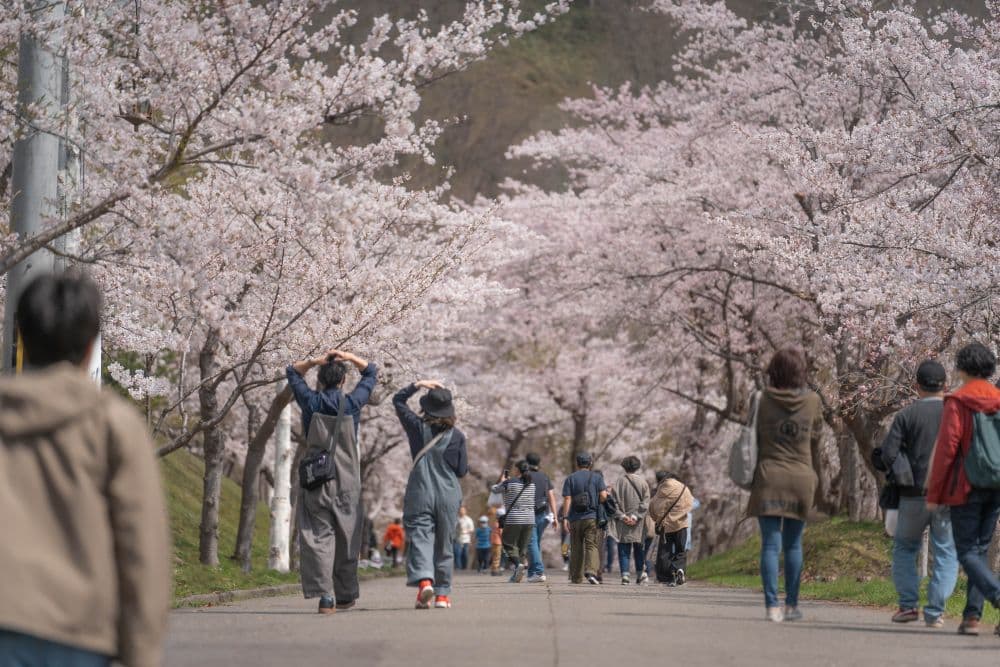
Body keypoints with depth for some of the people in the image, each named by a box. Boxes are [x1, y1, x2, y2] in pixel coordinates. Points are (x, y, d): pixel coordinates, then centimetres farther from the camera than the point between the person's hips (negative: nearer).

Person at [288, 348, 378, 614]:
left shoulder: (311, 402, 0)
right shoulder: (352, 403, -1)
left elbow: (292, 371, 18)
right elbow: (371, 373, 15)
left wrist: (314, 361, 3)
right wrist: (349, 357, 3)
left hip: (315, 481, -1)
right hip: (347, 482, 1)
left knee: (317, 537, -5)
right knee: (346, 540, 11)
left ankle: (325, 594, -19)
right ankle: (346, 595, 20)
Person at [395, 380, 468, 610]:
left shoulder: (418, 428, -2)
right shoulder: (457, 436, -4)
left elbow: (398, 400, 13)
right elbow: (462, 471, 2)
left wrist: (418, 385, 14)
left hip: (420, 494, -1)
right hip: (448, 496, 1)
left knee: (419, 538, -7)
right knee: (443, 544, 11)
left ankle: (424, 581, -31)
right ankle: (442, 593, 14)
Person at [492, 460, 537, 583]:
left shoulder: (510, 483, -10)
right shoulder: (531, 484, 6)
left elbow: (495, 490, 5)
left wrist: (502, 481, 22)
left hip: (513, 520, -5)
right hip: (529, 520, 5)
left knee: (509, 545, 5)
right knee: (523, 547, 11)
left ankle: (518, 564, -21)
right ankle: (518, 575, 3)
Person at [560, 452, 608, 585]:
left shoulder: (570, 479, 5)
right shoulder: (597, 477, 5)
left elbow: (567, 499, -3)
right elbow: (603, 496, -5)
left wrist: (565, 517, -4)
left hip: (575, 519, 1)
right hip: (592, 518, -1)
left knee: (576, 548, 8)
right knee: (592, 545, -5)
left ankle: (576, 577, 13)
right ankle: (591, 571, -27)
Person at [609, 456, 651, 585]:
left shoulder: (620, 481, -3)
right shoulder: (643, 482, 0)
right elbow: (645, 503, -5)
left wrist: (622, 515, -7)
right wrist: (636, 516, -8)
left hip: (622, 524, -1)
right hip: (638, 523, 1)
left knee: (624, 550, 1)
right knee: (639, 549, 14)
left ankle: (625, 575, -9)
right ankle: (640, 573, 14)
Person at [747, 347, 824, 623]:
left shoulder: (764, 400, -5)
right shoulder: (812, 401, -2)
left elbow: (755, 438, 3)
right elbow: (816, 440, 8)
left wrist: (751, 474, 16)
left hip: (769, 476, -1)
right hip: (801, 476, 1)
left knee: (770, 544, -1)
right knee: (793, 544, 12)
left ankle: (772, 605, -10)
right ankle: (792, 605, 15)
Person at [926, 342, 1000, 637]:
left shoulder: (956, 402, -7)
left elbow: (946, 448, -11)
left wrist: (933, 493, -5)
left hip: (965, 488, -5)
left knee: (967, 552, -2)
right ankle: (972, 615, 8)